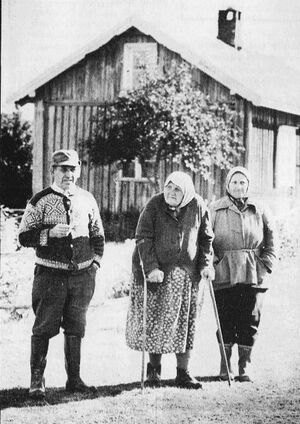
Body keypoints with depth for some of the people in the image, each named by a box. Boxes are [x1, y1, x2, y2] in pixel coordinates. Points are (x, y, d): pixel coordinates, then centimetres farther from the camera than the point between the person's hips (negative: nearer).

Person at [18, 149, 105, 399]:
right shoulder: (41, 201, -4)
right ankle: (37, 380, 5)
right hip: (50, 273, -4)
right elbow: (24, 237, -5)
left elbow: (98, 235, 18)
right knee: (44, 328, -3)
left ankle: (74, 379, 19)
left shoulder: (87, 200, 8)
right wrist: (50, 233, -19)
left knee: (76, 329, 10)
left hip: (82, 275, 4)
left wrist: (96, 262, 6)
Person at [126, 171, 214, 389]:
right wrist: (151, 268, -20)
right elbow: (143, 238, -11)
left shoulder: (198, 206, 0)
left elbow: (206, 238, 10)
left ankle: (183, 373, 12)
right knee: (156, 320, 3)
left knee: (185, 322, 5)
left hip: (187, 273, 2)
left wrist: (206, 264, 1)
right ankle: (154, 367, 19)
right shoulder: (154, 205, -8)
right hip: (159, 273, -2)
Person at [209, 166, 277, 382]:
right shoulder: (215, 210, 3)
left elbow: (271, 243, 12)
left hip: (253, 276, 2)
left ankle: (245, 365, 13)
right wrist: (212, 263, -6)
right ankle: (225, 365, 14)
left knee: (250, 322, 2)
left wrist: (265, 266, 1)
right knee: (226, 321, 0)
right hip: (224, 274, -1)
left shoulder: (260, 211, 8)